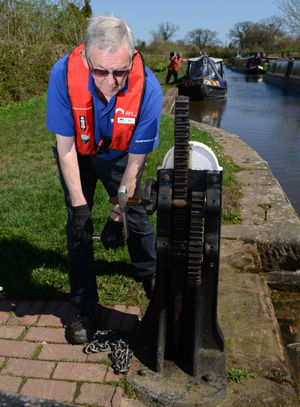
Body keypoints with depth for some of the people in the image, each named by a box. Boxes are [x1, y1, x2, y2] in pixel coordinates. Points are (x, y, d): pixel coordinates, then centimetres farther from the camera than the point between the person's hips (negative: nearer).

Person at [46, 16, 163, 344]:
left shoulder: (148, 87, -34)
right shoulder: (64, 73, -34)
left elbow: (135, 161, -27)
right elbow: (65, 144, -24)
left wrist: (118, 215, -26)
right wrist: (79, 203, -26)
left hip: (118, 155, 1)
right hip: (77, 154, 0)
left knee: (136, 215, 7)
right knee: (77, 224, -6)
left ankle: (150, 276, 37)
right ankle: (85, 309, 8)